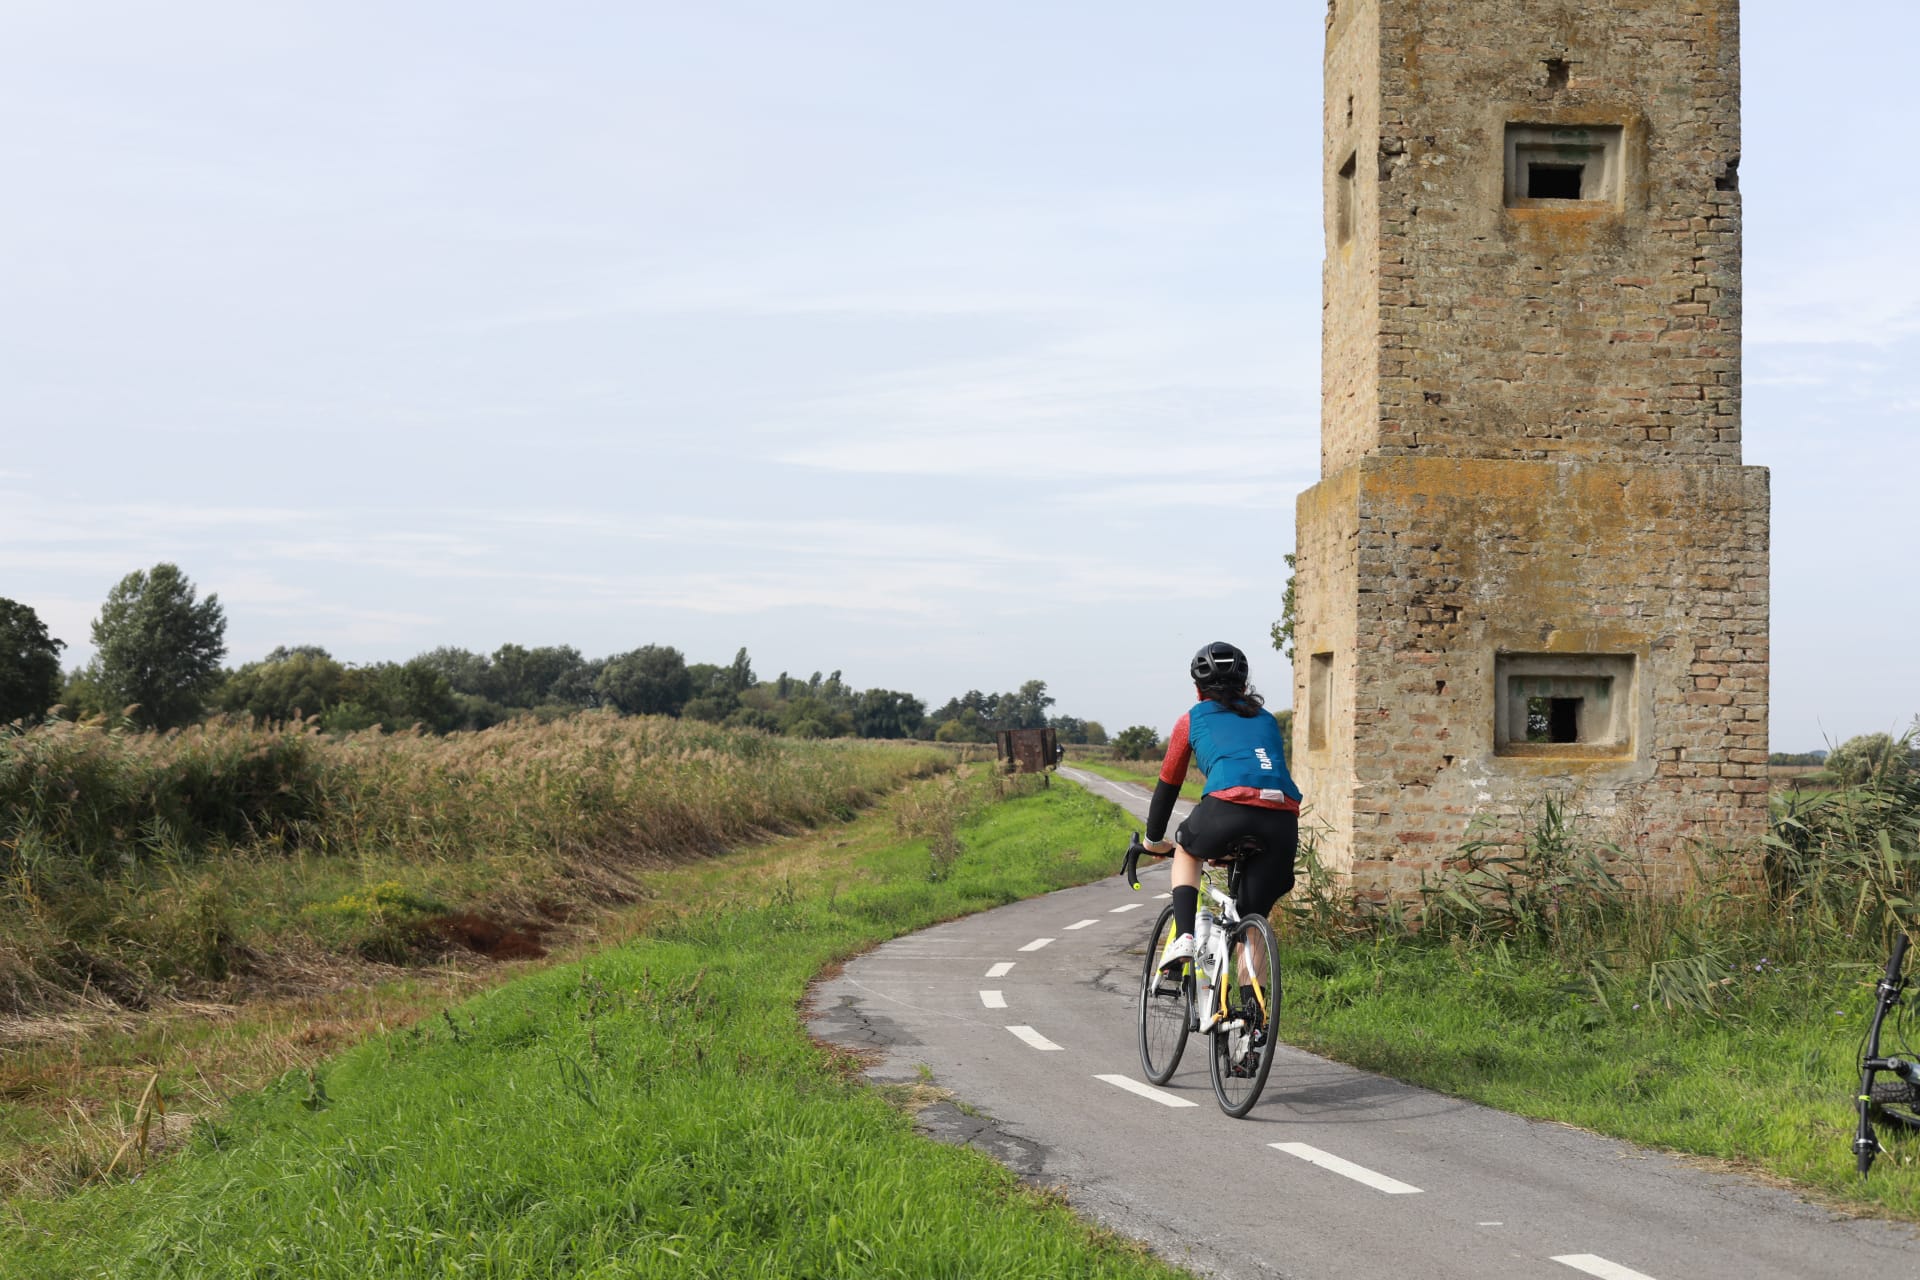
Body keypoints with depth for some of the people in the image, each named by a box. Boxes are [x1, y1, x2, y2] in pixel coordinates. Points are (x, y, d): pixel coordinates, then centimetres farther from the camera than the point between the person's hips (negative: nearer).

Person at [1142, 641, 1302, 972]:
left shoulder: (1192, 719, 23)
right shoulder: (1266, 721, 32)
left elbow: (1168, 785, 28)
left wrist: (1154, 840, 43)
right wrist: (1237, 843, 53)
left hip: (1228, 808, -3)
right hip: (1283, 820, 3)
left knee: (1186, 850, 31)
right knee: (1252, 917, 20)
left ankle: (1183, 937, 12)